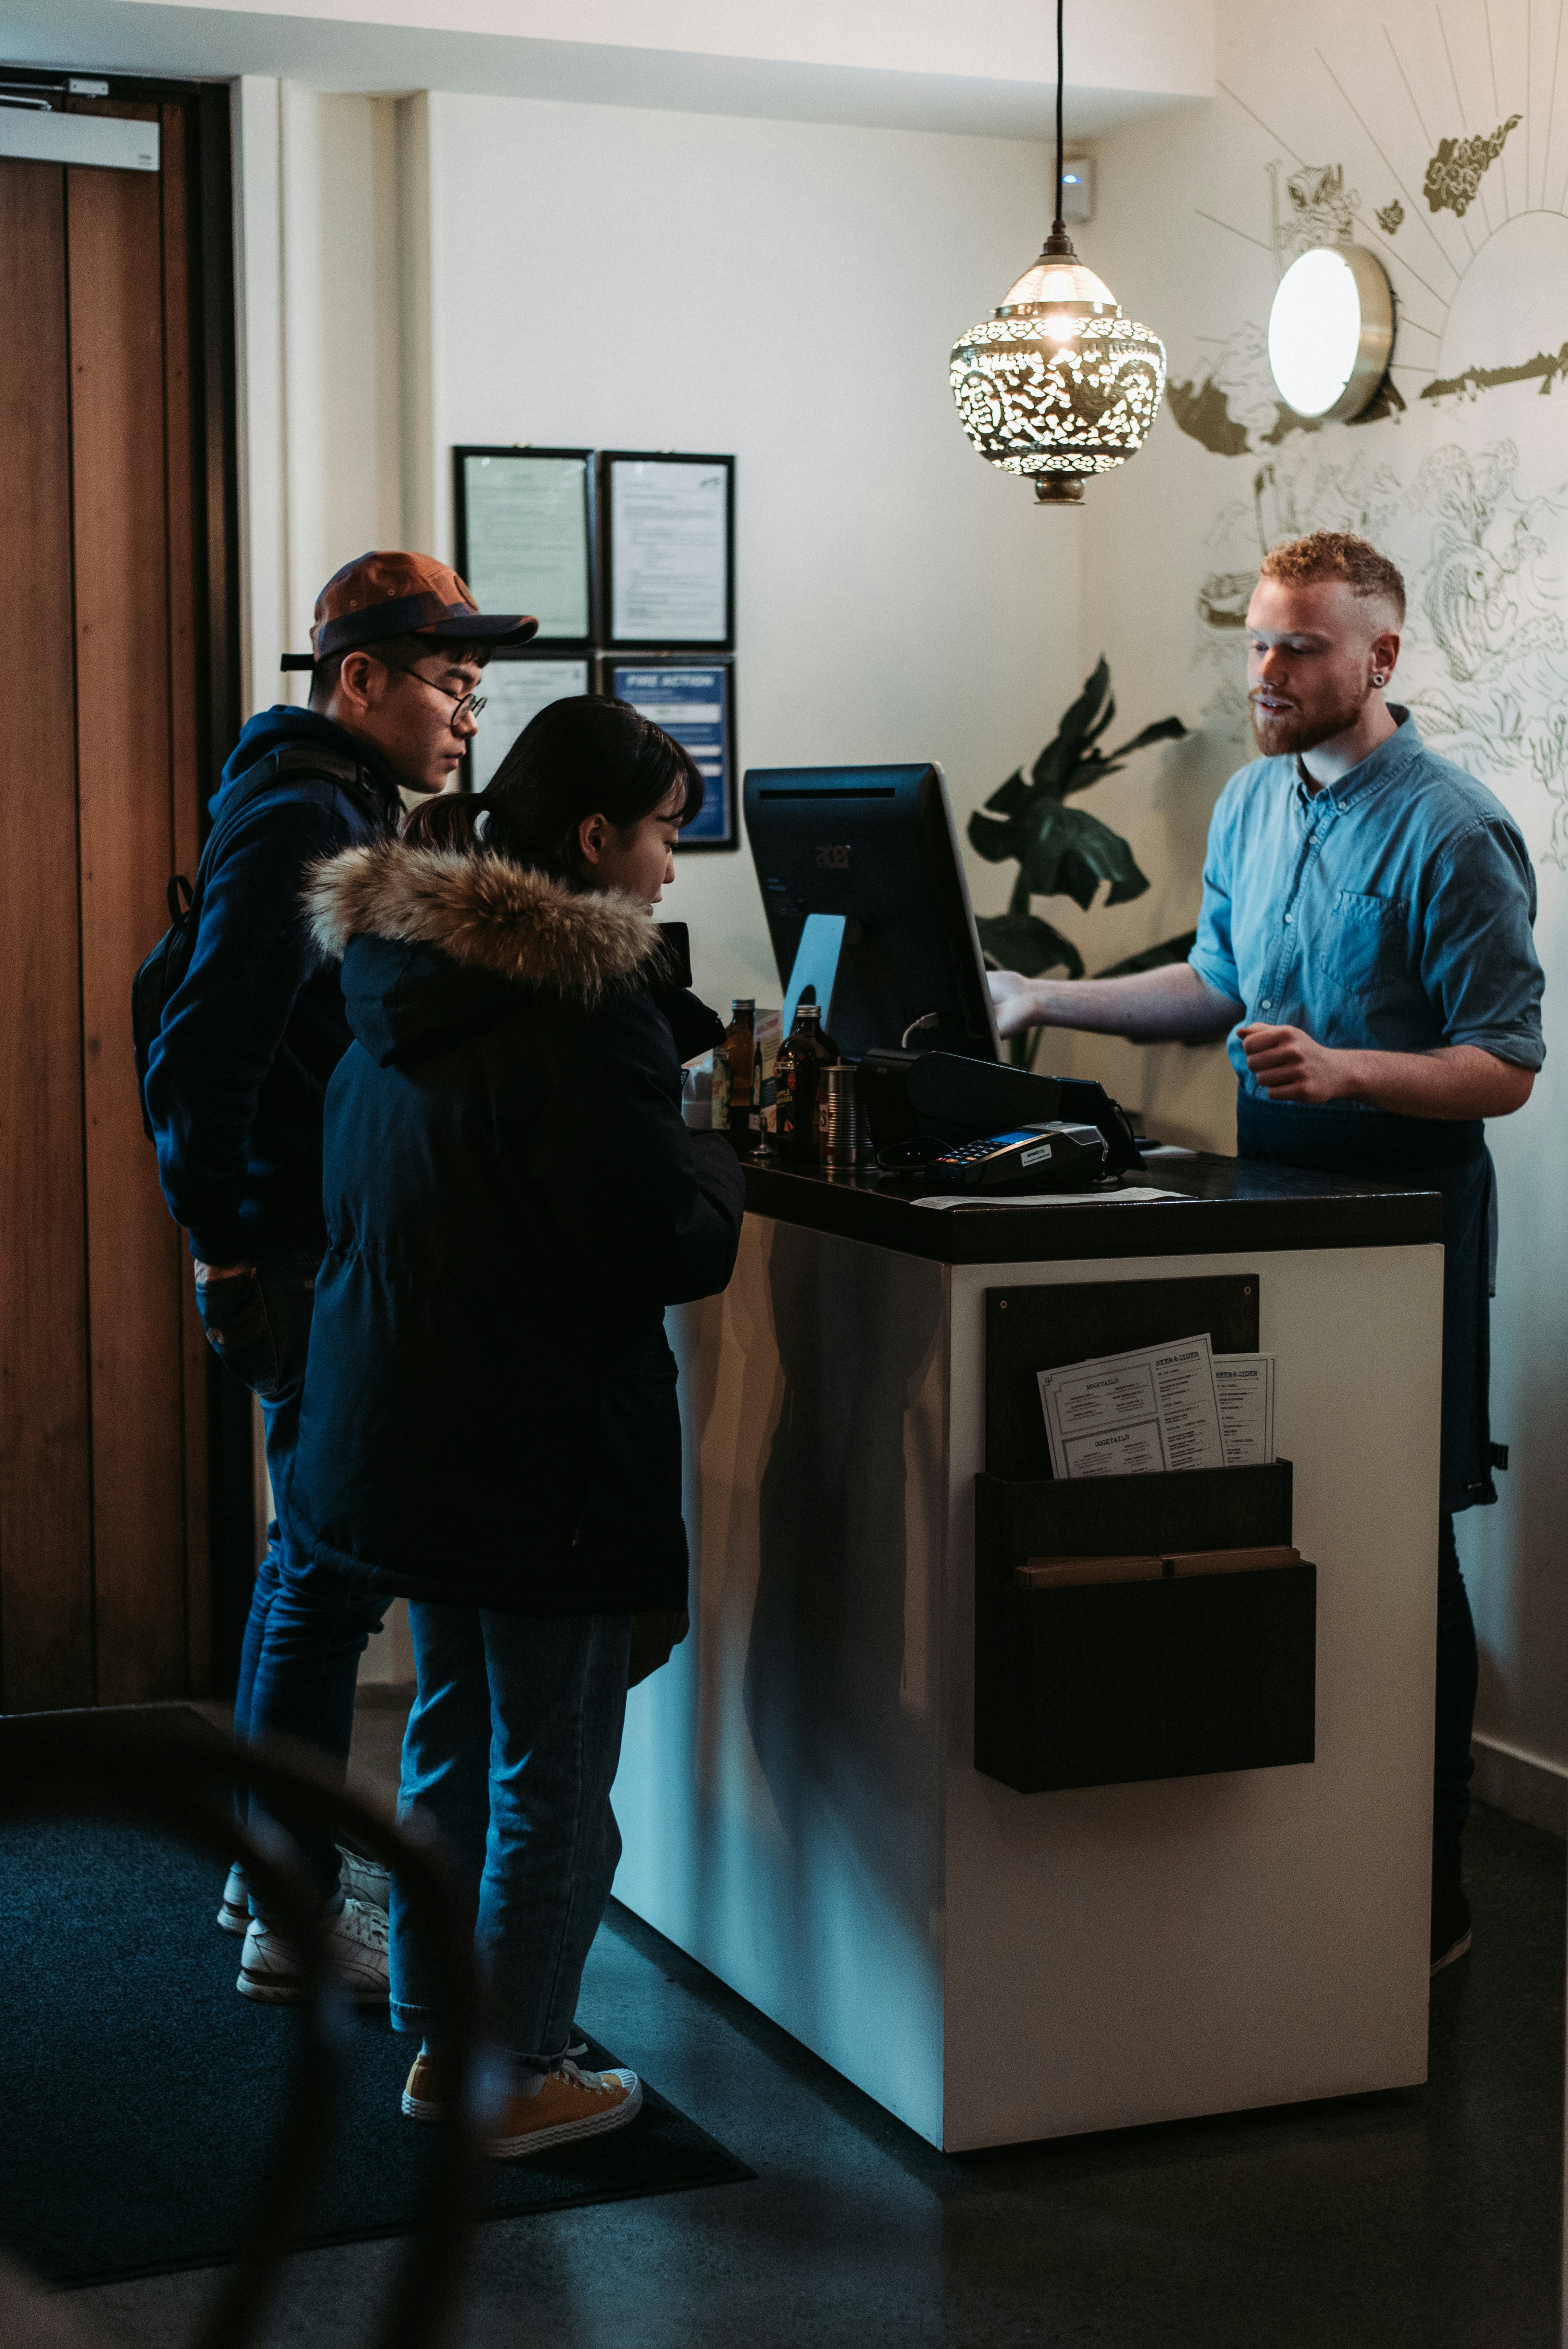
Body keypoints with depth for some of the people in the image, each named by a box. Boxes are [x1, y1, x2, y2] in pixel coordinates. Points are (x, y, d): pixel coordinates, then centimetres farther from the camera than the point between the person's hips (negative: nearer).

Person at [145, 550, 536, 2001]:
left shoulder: (342, 816, 16)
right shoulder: (304, 823, -16)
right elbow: (199, 1057, -22)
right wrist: (230, 1253, -16)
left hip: (329, 1256, 11)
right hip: (311, 1265, -11)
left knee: (312, 1561, 18)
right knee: (328, 1576, -4)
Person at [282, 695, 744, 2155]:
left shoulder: (399, 970, 7)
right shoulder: (588, 1005, -19)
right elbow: (664, 1249, -20)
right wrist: (720, 1166, 0)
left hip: (396, 1420, 8)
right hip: (545, 1442, -8)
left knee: (452, 1734, 20)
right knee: (552, 1768, 5)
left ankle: (439, 2036, 30)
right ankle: (518, 2077, 15)